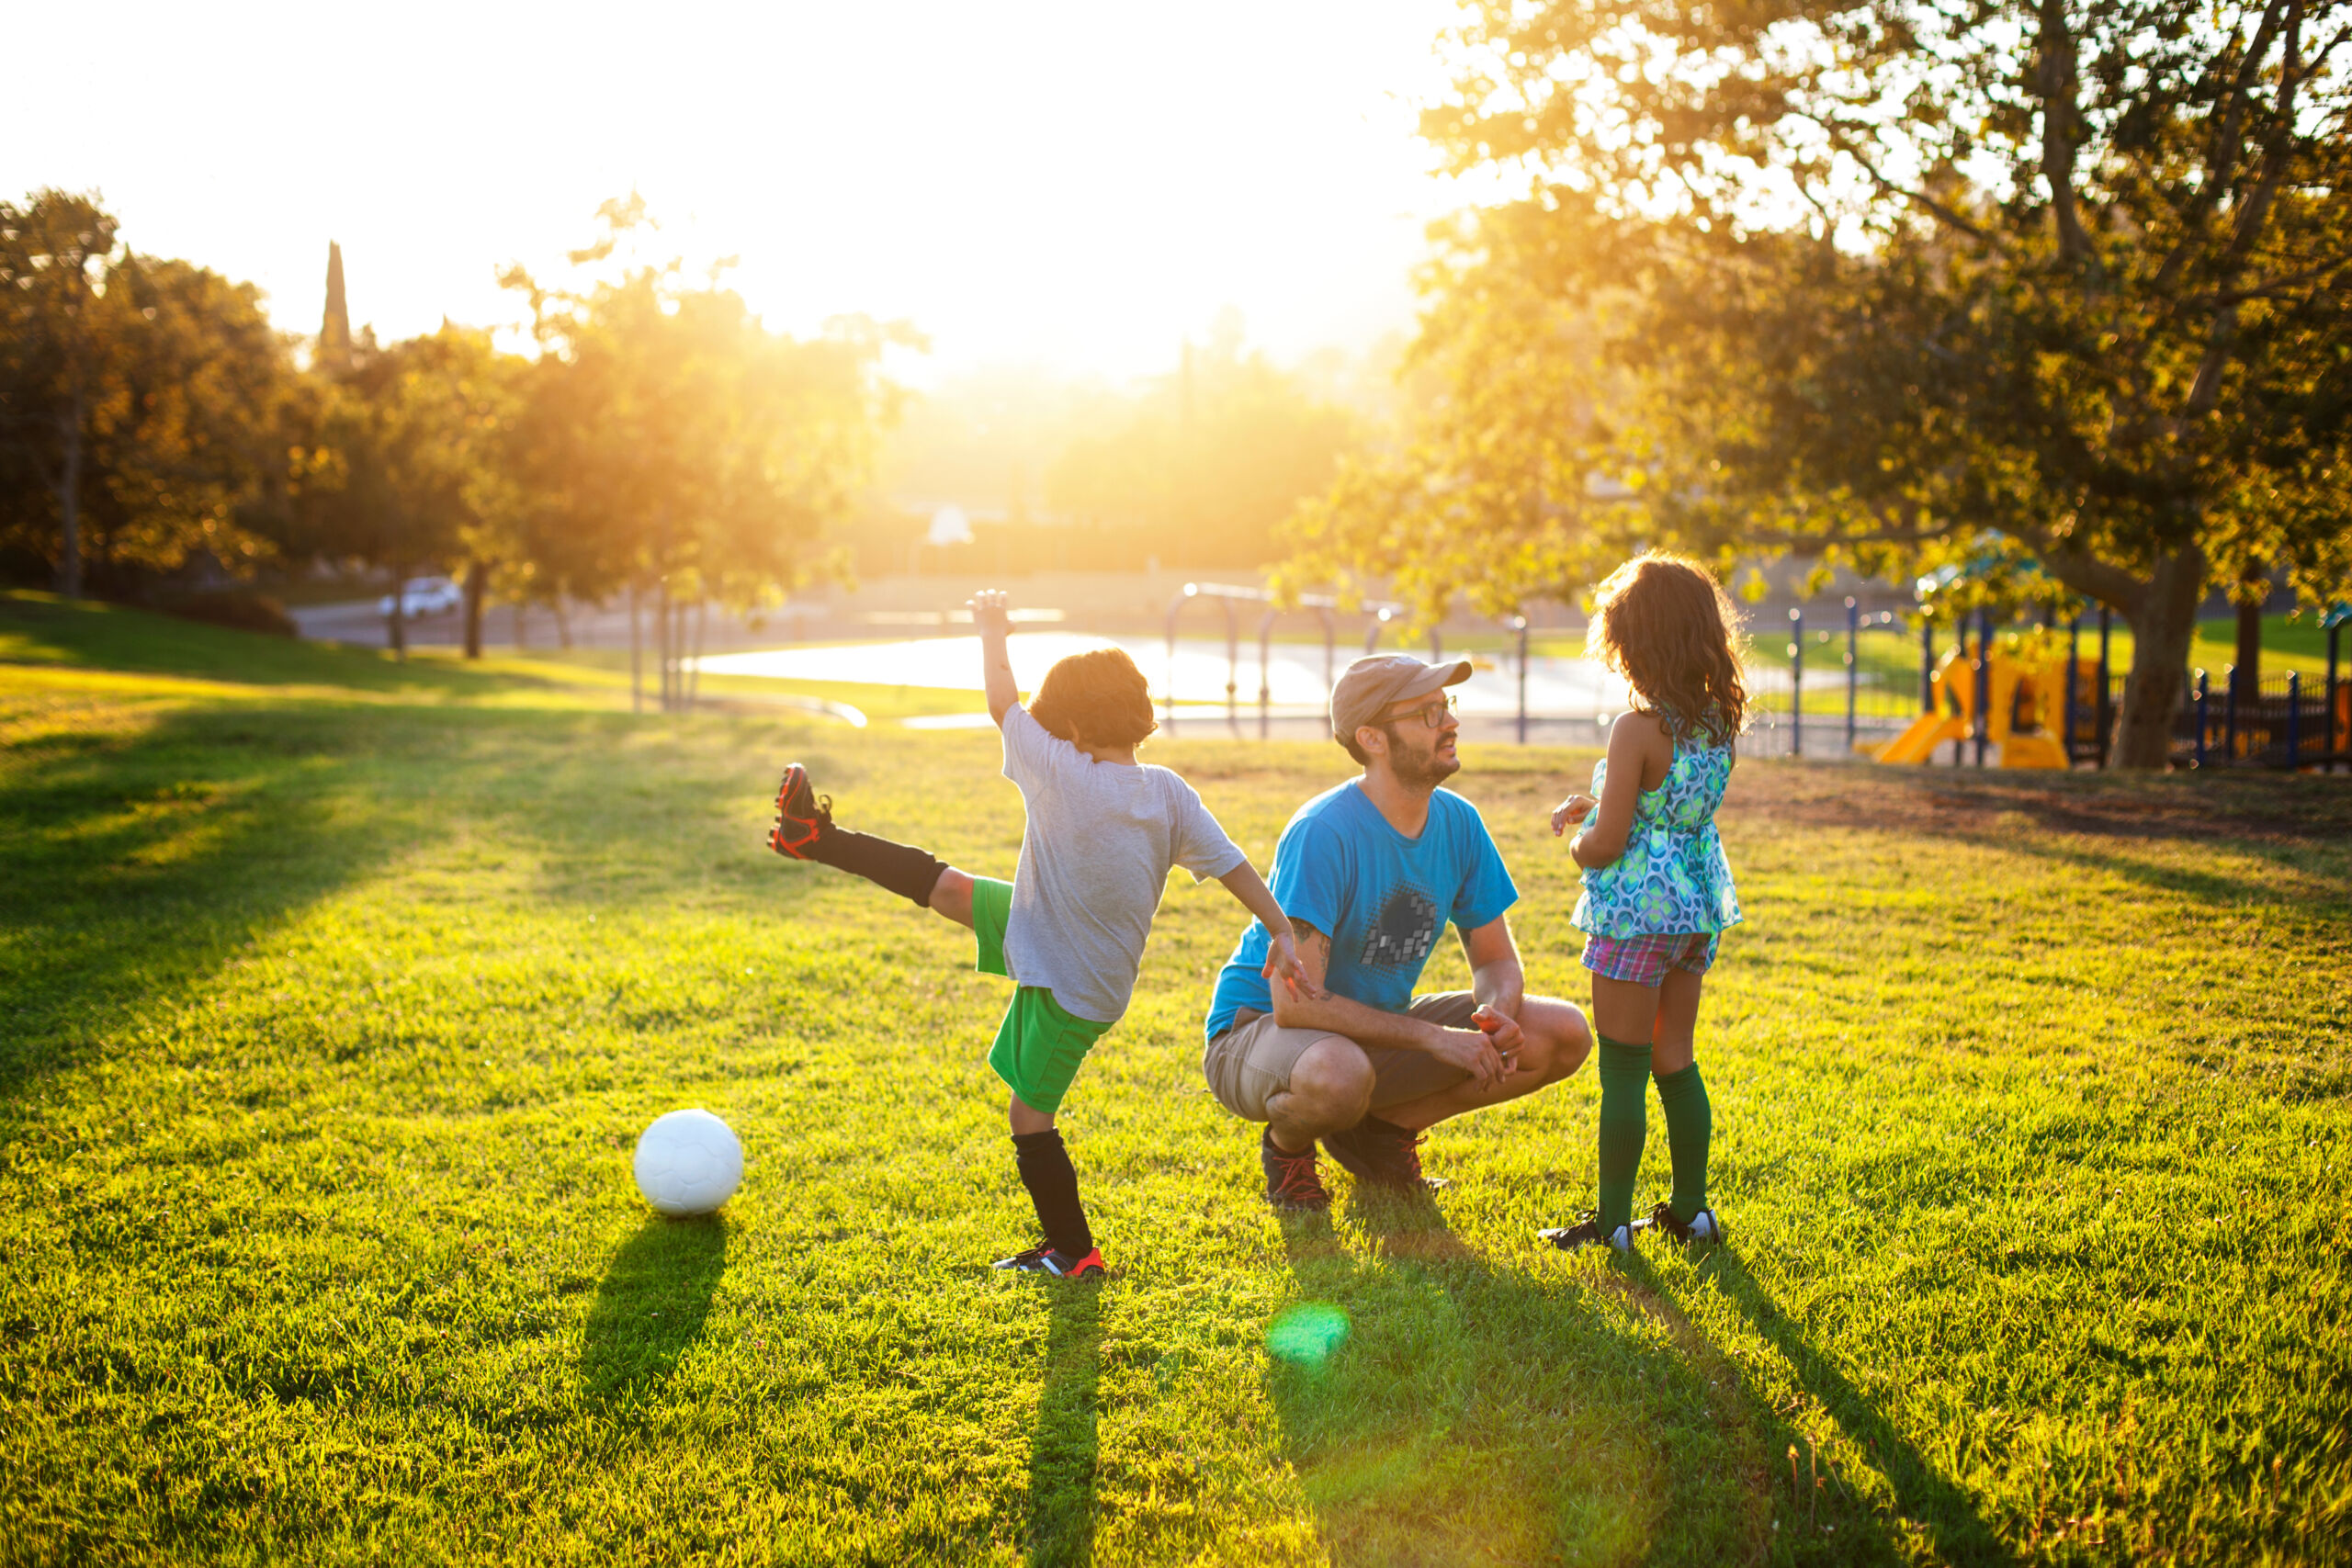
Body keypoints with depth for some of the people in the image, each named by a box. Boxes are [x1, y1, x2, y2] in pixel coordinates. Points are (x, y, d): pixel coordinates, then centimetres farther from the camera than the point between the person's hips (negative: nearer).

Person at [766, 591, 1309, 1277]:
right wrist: (1285, 935, -7)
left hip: (1067, 990, -7)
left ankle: (1072, 1252, 16)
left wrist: (991, 629, 0)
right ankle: (823, 840, 22)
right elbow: (1233, 864, -12)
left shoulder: (1062, 776, -27)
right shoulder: (1168, 793, -11)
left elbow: (1003, 703, -16)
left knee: (1030, 1117, 7)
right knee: (946, 886, 13)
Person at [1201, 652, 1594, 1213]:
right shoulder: (1323, 834, -27)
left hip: (1379, 1029, 7)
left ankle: (1383, 1127, 7)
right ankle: (1288, 1146, -4)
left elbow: (1496, 961, 4)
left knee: (1564, 1034, -7)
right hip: (1260, 1030, -7)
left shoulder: (1458, 821, -6)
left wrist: (1498, 1013, -21)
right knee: (1338, 1076, -43)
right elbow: (1296, 1003, -32)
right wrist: (1433, 1038, -31)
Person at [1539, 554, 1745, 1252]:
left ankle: (1613, 1221, 8)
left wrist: (1578, 845, 1)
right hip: (1698, 908, 7)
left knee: (1623, 1072, 1)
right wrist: (1596, 805, 11)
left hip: (1636, 912, -7)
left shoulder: (1638, 728, -20)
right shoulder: (1719, 721, 2)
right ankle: (1690, 1209, 24)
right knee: (1676, 1062, 17)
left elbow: (1607, 844, -20)